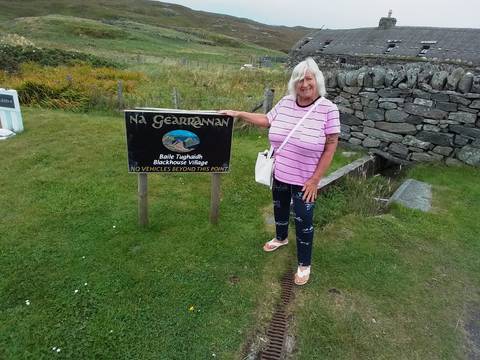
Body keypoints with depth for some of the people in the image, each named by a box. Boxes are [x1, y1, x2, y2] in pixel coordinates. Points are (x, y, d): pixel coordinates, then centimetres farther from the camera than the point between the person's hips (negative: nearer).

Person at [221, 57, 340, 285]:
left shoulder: (327, 109, -17)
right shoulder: (285, 102, -3)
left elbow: (331, 146, -14)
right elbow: (266, 121, 14)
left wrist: (315, 179, -16)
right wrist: (238, 114, 10)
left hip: (304, 180, -5)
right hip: (279, 174, 5)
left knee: (303, 221, 6)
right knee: (279, 209, 25)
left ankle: (304, 264, 27)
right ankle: (281, 238, 55)